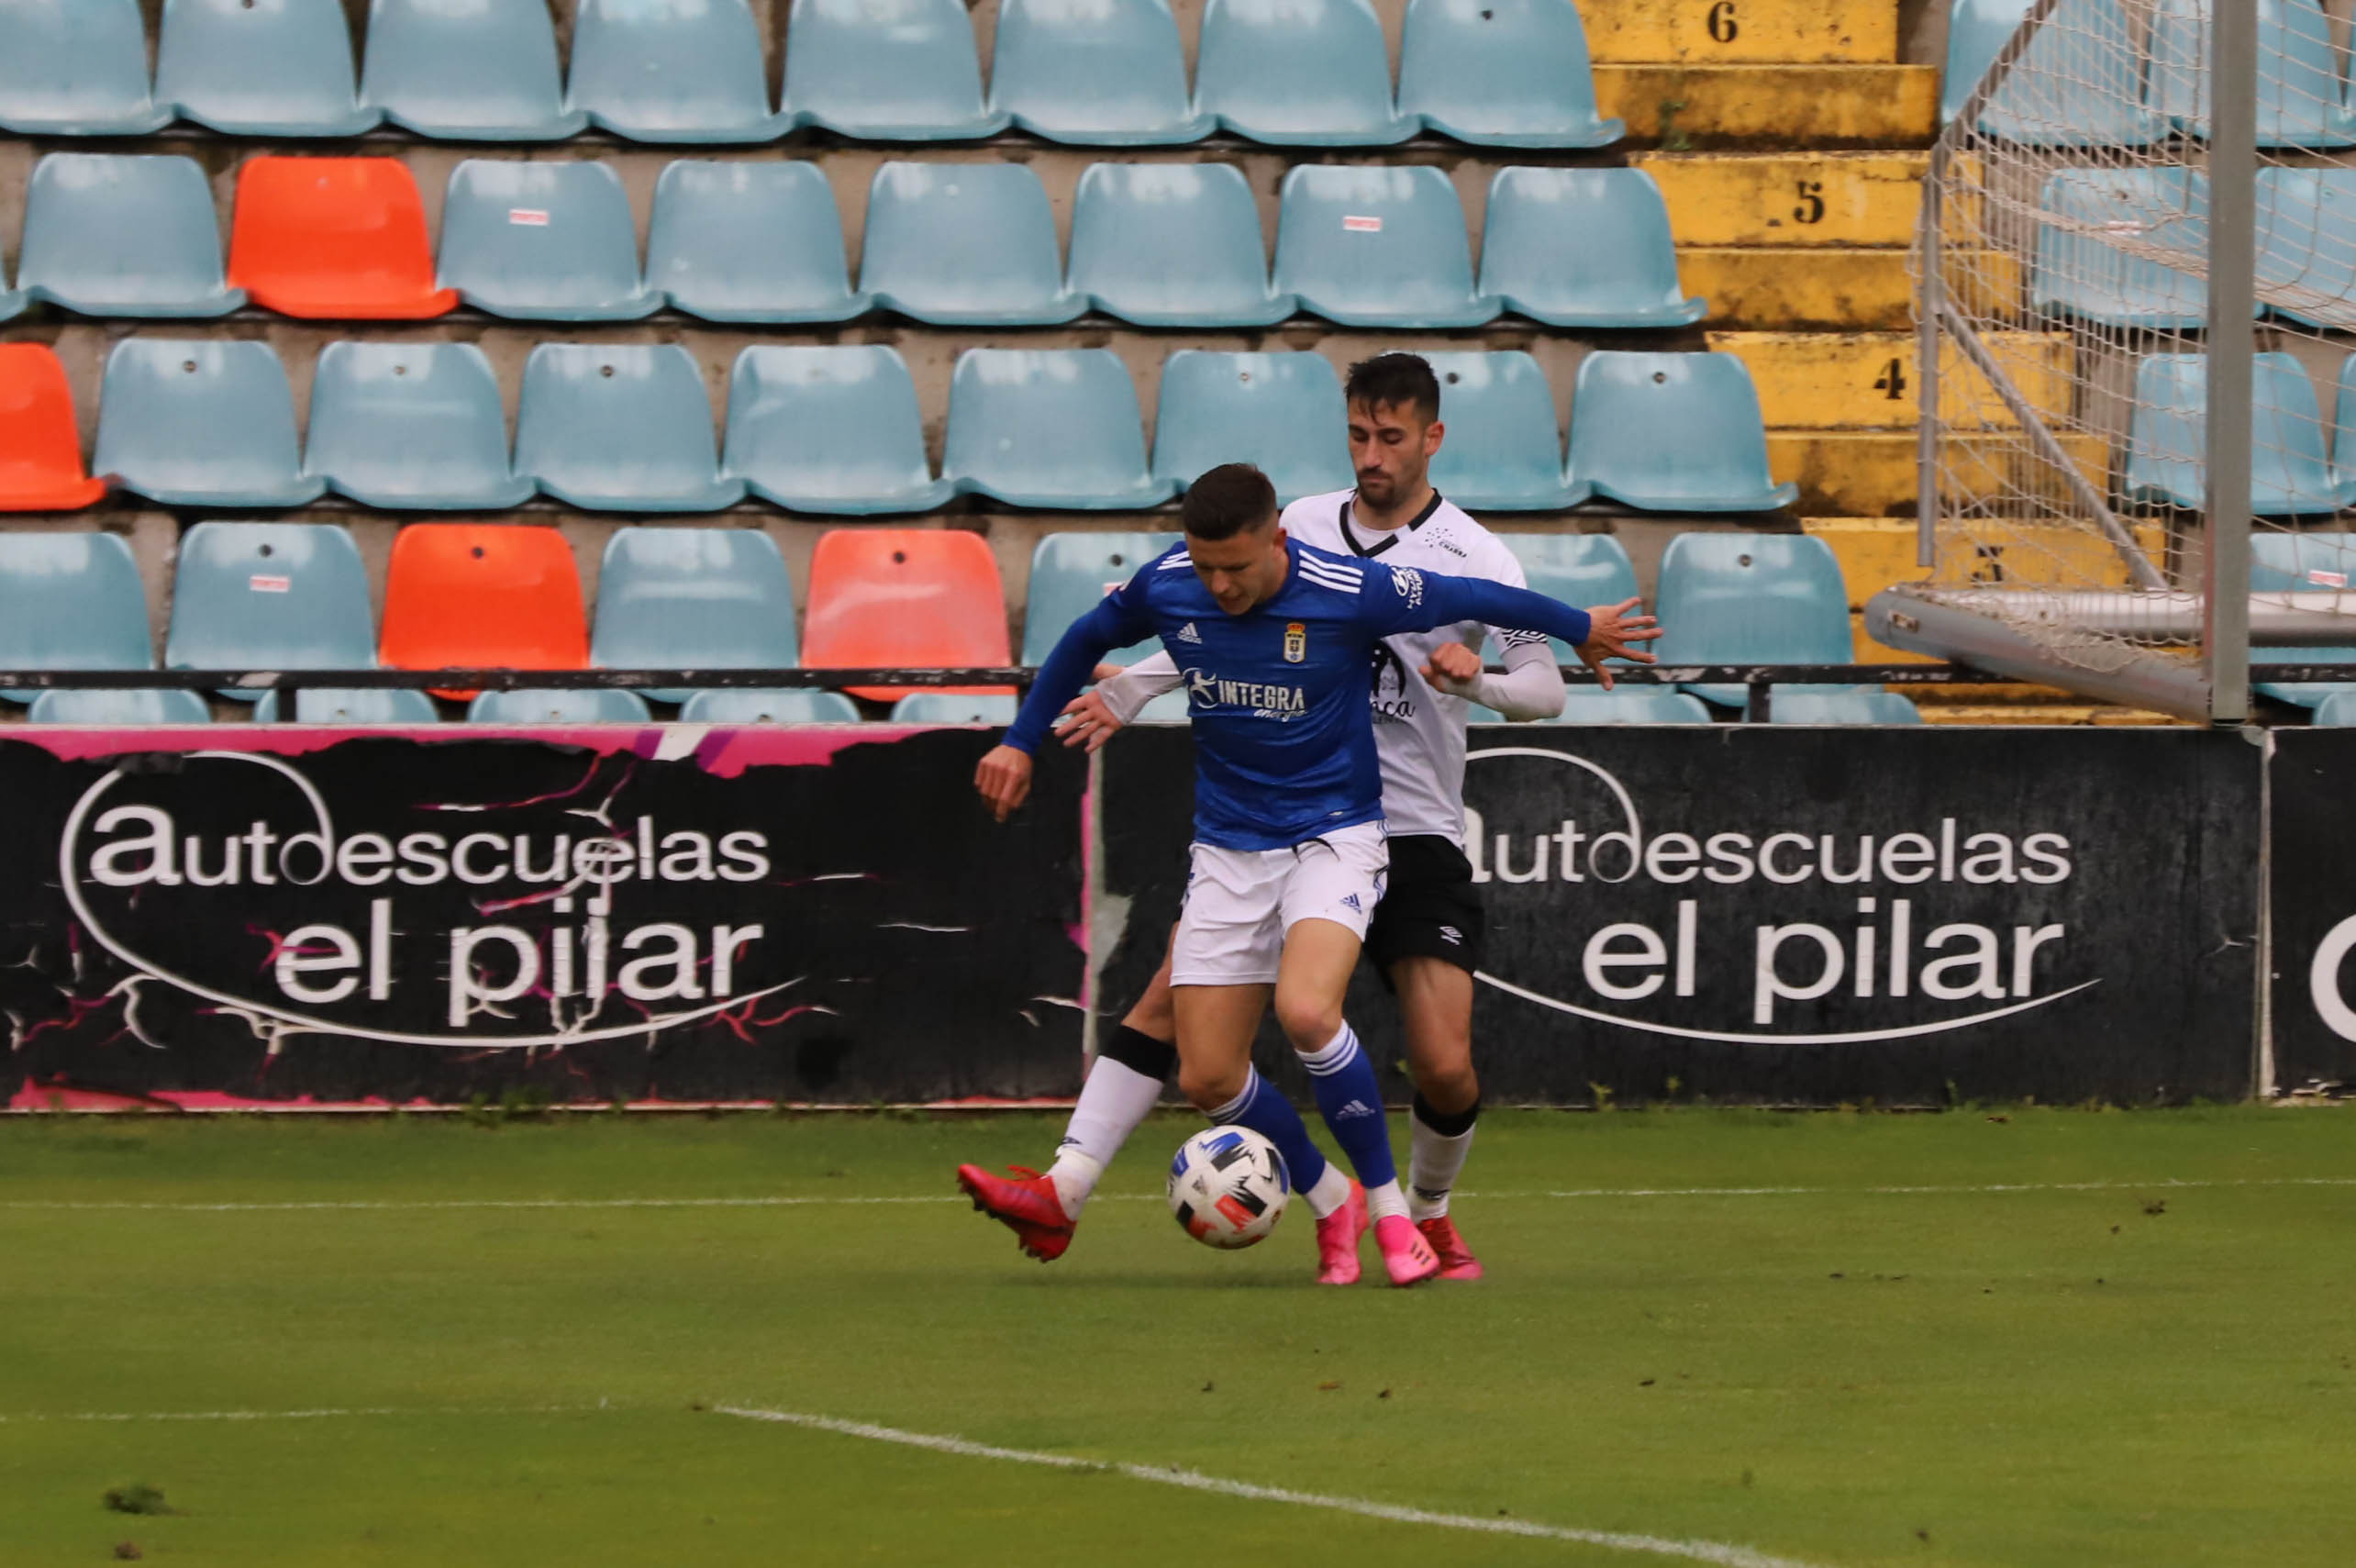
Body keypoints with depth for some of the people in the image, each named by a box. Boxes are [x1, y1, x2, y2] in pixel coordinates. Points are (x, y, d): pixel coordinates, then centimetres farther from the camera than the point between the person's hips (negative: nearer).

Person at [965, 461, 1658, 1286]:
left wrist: (1581, 629, 11)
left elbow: (1477, 599, -3)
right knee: (1207, 1077, -5)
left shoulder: (1351, 593, -19)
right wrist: (1021, 741, 15)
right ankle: (1332, 1203, 21)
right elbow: (1084, 642, 13)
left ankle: (1391, 1210, -13)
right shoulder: (1164, 587, -9)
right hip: (1228, 848, 4)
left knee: (1306, 1011, -31)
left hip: (1334, 837, -4)